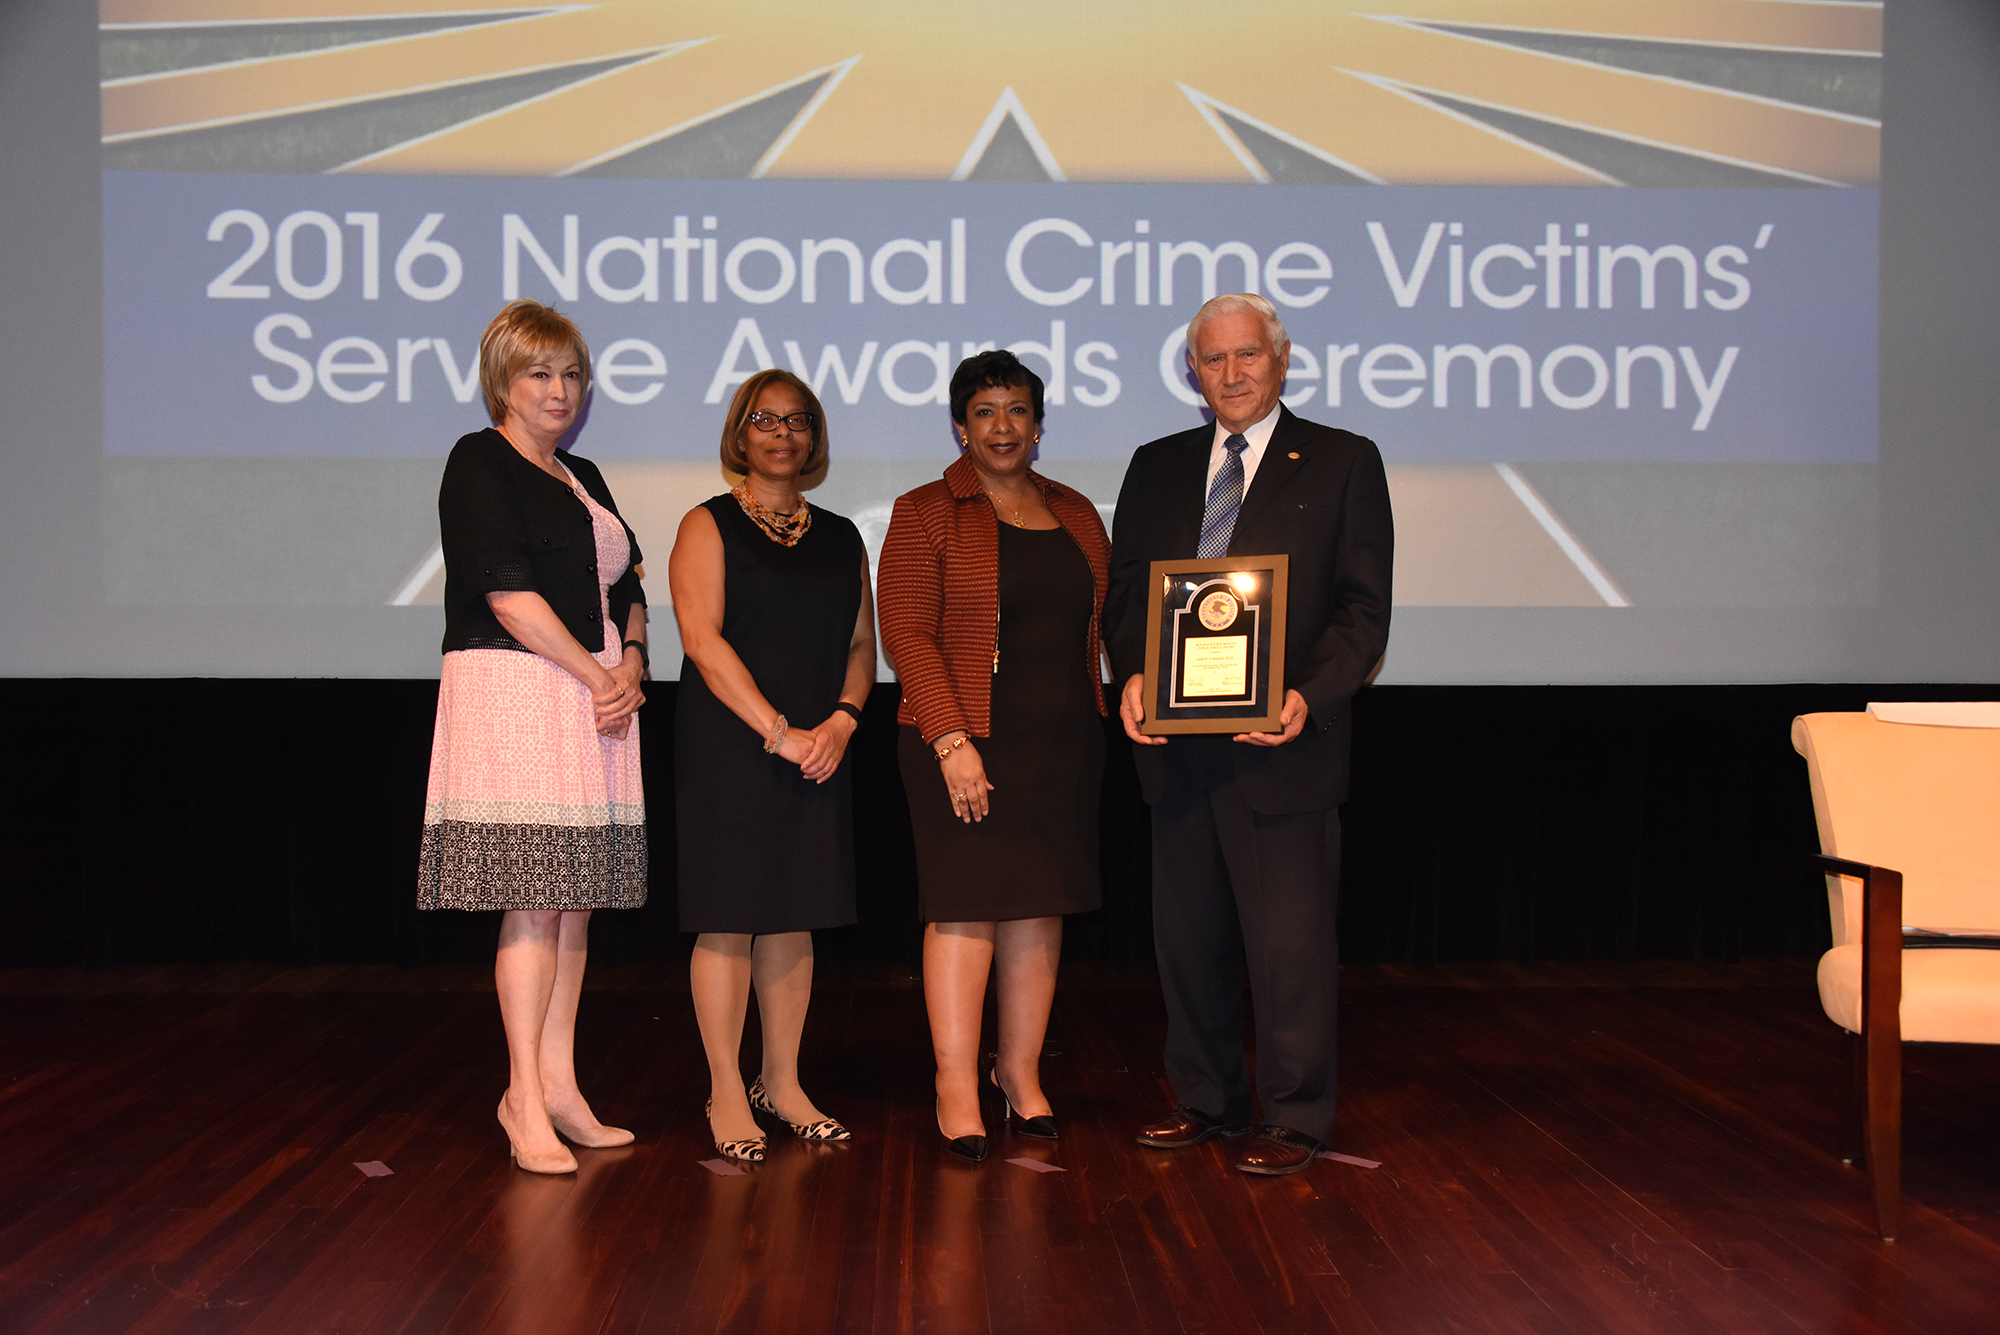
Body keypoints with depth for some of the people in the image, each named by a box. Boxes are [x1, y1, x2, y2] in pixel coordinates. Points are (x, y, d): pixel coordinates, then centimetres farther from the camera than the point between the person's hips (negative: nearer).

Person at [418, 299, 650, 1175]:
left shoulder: (582, 479, 21)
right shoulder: (480, 463, -3)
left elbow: (628, 591, 19)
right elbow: (507, 592, -13)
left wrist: (631, 668, 0)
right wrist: (599, 675, -11)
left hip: (594, 703, 8)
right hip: (513, 696, -8)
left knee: (576, 896, 7)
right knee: (533, 897, -8)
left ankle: (559, 1086, 12)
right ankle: (525, 1098, -2)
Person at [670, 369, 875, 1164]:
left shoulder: (841, 538, 15)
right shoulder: (709, 527, -1)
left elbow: (862, 643, 12)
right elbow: (704, 639, -11)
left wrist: (840, 721, -6)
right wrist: (777, 731, -16)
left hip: (817, 750, 5)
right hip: (727, 746, -5)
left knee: (793, 917, 8)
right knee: (729, 917, -3)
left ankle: (783, 1084, 18)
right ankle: (726, 1093, 6)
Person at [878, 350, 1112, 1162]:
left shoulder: (1076, 514, 14)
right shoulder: (925, 515, -2)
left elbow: (1104, 622, 16)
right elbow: (907, 633, -9)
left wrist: (1100, 721, 5)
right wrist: (952, 741, -17)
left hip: (1062, 744, 5)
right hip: (967, 741, -5)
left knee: (1040, 907, 8)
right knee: (966, 905, -5)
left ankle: (1021, 1072, 19)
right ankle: (956, 1087, 3)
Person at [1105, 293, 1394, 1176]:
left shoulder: (1343, 464, 2)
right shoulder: (1157, 467, 14)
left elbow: (1363, 610, -3)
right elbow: (1125, 591, 13)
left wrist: (1309, 697, -19)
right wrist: (1132, 674, -7)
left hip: (1282, 747, -4)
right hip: (1177, 744, 5)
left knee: (1290, 942, 0)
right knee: (1187, 938, 12)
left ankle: (1295, 1120, 13)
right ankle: (1207, 1099, 28)